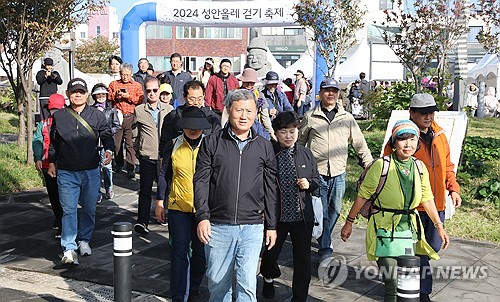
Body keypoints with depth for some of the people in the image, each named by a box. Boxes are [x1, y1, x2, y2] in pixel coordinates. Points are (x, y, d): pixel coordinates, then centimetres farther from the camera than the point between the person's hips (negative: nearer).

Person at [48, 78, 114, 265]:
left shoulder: (97, 115, 3)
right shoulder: (59, 116, 6)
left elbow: (106, 135, 5)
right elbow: (53, 142, 16)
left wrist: (109, 150, -14)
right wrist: (51, 162, 17)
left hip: (91, 171, 1)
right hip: (66, 172, -1)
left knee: (89, 208, 11)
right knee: (68, 210, -5)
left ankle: (84, 240, 29)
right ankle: (69, 249, -4)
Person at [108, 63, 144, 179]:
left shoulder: (137, 85, 11)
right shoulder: (113, 84, 15)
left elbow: (140, 100, 1)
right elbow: (107, 98, 9)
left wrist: (129, 96, -10)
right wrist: (115, 95, -8)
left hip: (130, 117, -2)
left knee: (130, 144, -7)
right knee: (117, 142, 7)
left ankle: (131, 169, -7)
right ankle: (118, 164, 25)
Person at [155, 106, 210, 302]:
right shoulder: (174, 145, 0)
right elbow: (165, 174, 8)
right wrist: (160, 202, 7)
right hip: (178, 207, 0)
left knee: (200, 252, 10)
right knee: (179, 252, 0)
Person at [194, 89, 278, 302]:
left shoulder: (264, 147, 7)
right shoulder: (211, 143, 2)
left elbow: (270, 189, 10)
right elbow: (201, 182, 0)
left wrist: (272, 225, 9)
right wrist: (203, 217, -10)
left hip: (252, 227, 0)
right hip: (218, 226, 0)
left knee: (247, 284, -4)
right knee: (217, 282, 11)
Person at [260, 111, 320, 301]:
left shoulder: (306, 154, 2)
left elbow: (316, 179, 13)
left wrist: (309, 184, -9)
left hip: (302, 215, 2)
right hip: (276, 216, -1)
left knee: (303, 260, 5)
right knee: (271, 253, 16)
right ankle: (268, 279, 48)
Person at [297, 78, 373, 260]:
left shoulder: (347, 118, 9)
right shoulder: (310, 117, 4)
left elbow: (359, 143, 15)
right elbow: (299, 143, 12)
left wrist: (370, 164, 11)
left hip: (338, 174, 3)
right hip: (317, 173, -2)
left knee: (334, 211, 11)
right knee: (321, 212, -3)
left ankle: (323, 237, 34)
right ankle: (325, 249, 6)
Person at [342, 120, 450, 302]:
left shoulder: (420, 168, 4)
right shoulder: (381, 166, -12)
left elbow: (427, 200, 14)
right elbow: (363, 196, -5)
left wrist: (439, 227, 12)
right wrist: (349, 222, -1)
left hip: (410, 231, 5)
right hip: (385, 232, -5)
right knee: (393, 285, -10)